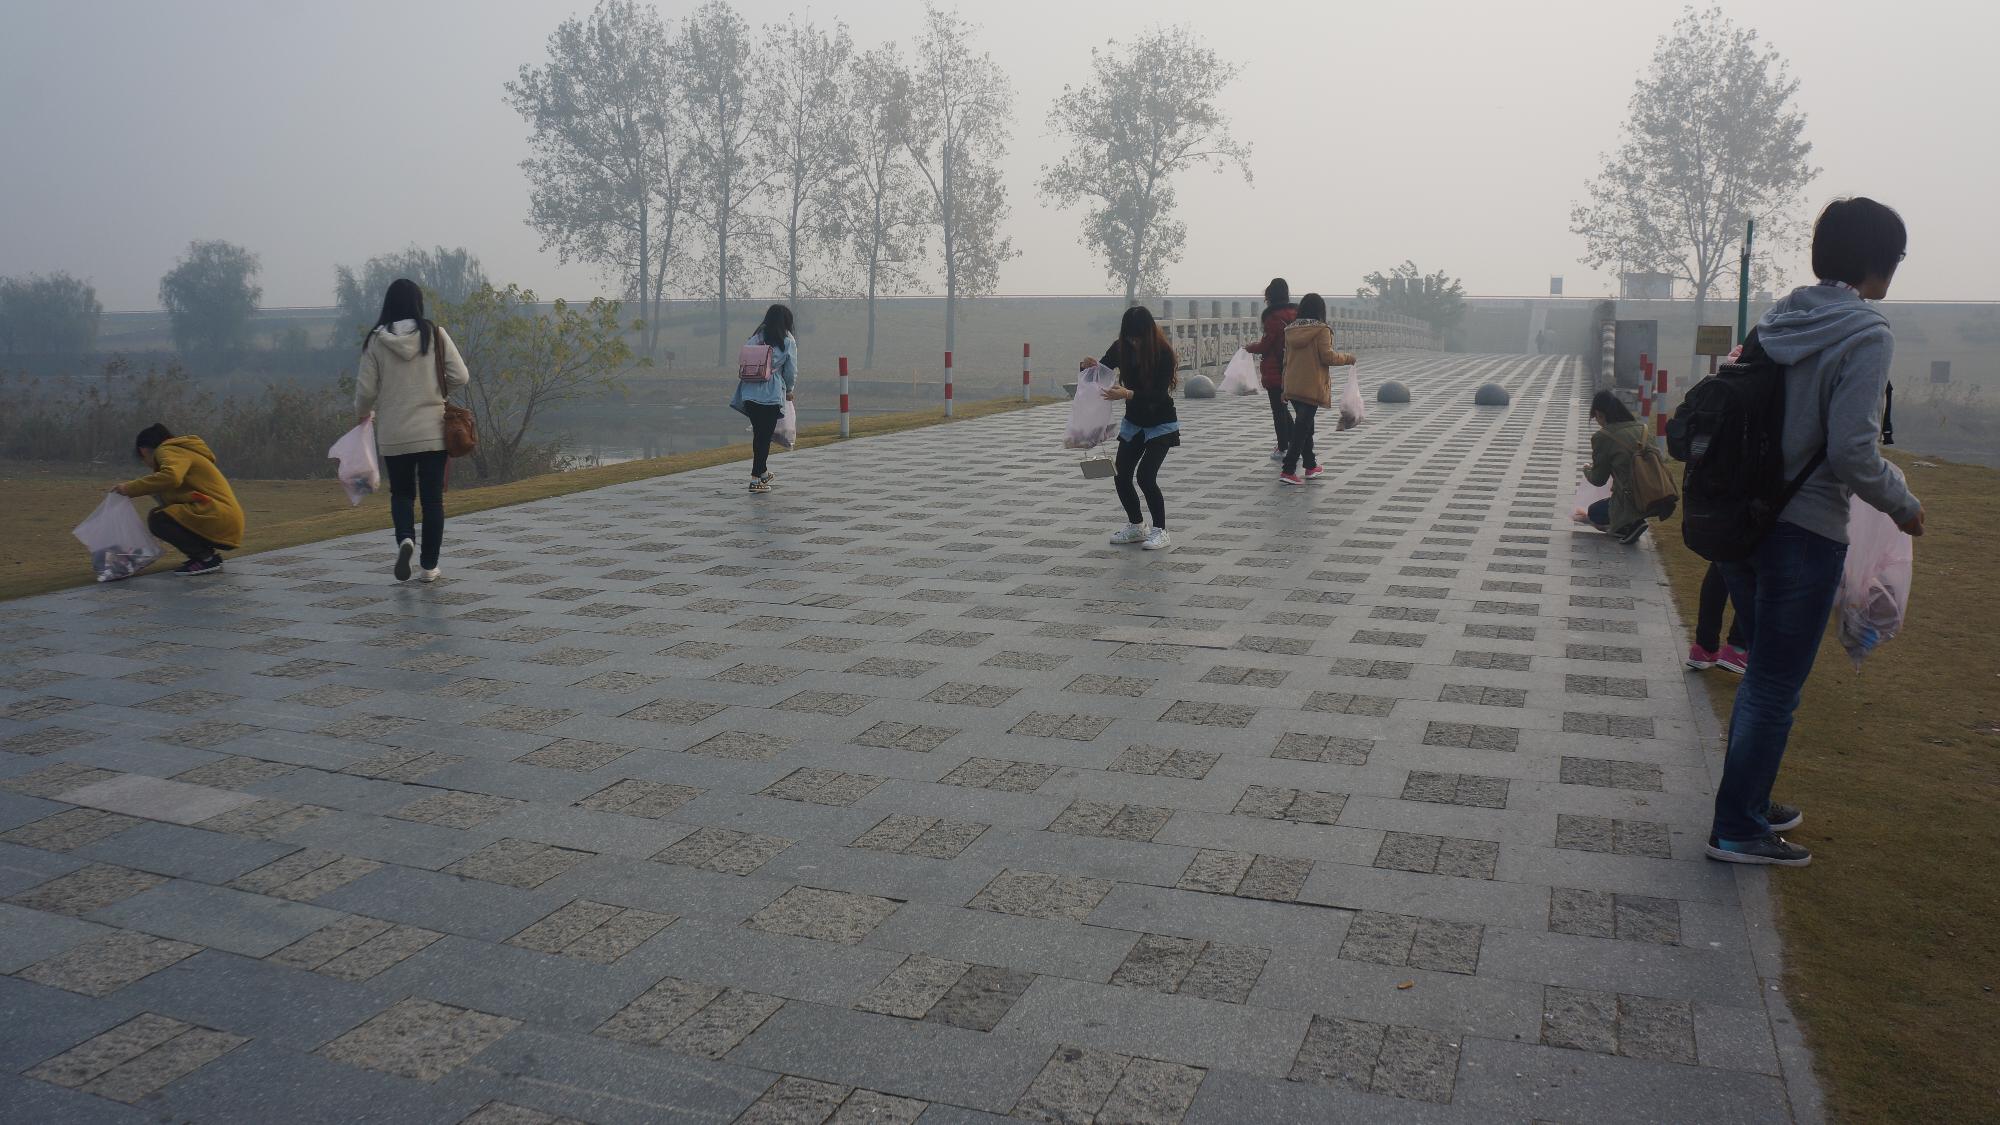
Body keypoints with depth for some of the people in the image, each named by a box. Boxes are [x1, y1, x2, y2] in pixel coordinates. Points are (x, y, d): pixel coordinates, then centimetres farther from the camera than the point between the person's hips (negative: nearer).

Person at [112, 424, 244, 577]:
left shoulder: (168, 450, -2)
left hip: (220, 520, -10)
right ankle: (208, 555, 8)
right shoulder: (182, 452, 27)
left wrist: (130, 488, -17)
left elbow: (171, 477, -25)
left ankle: (207, 559, -7)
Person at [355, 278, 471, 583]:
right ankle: (429, 566, 11)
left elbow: (366, 389, -2)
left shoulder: (376, 341, -5)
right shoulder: (435, 335, -7)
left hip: (393, 435, 1)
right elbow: (461, 377, -7)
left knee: (401, 492, 18)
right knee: (432, 497, 8)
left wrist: (363, 413, 18)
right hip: (434, 432, -1)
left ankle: (405, 538, -9)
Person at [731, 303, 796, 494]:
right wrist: (789, 390, 20)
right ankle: (756, 479, -1)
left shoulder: (755, 338, 9)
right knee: (765, 436, 1)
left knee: (759, 434, 18)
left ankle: (762, 472, 32)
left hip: (750, 394, 4)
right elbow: (791, 371, 1)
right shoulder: (787, 341, -2)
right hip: (772, 394, -4)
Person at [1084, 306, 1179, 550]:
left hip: (1161, 424, -6)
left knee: (1145, 476, -16)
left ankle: (1160, 531, -2)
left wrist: (1128, 394, -41)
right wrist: (1087, 366, -22)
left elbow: (1160, 394, -27)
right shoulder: (1121, 347, -8)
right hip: (1133, 422, 6)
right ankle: (1135, 527, 20)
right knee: (1122, 475, 1)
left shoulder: (1163, 352, -22)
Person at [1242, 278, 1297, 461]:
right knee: (1284, 408, 20)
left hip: (1274, 371, -7)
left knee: (1278, 410, 2)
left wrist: (1249, 347, 5)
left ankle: (1283, 449, 7)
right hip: (1291, 370, 7)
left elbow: (1265, 345, -14)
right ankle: (1294, 444, 21)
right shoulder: (1295, 313, 5)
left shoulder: (1273, 316, -16)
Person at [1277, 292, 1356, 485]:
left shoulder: (1290, 330, 9)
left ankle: (1310, 466, 27)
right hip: (1312, 387, -6)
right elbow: (1327, 357, -15)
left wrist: (1285, 386, 20)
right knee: (1302, 429, -4)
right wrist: (1347, 358, 2)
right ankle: (1288, 471, -9)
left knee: (1305, 426, 19)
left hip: (1292, 387, 6)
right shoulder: (1321, 330, -10)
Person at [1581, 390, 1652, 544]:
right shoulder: (1642, 428, 3)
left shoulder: (1602, 437, -13)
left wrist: (1587, 470, 21)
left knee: (1594, 513, 24)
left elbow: (1598, 480, -4)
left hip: (1633, 503, -6)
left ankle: (1630, 526, 1)